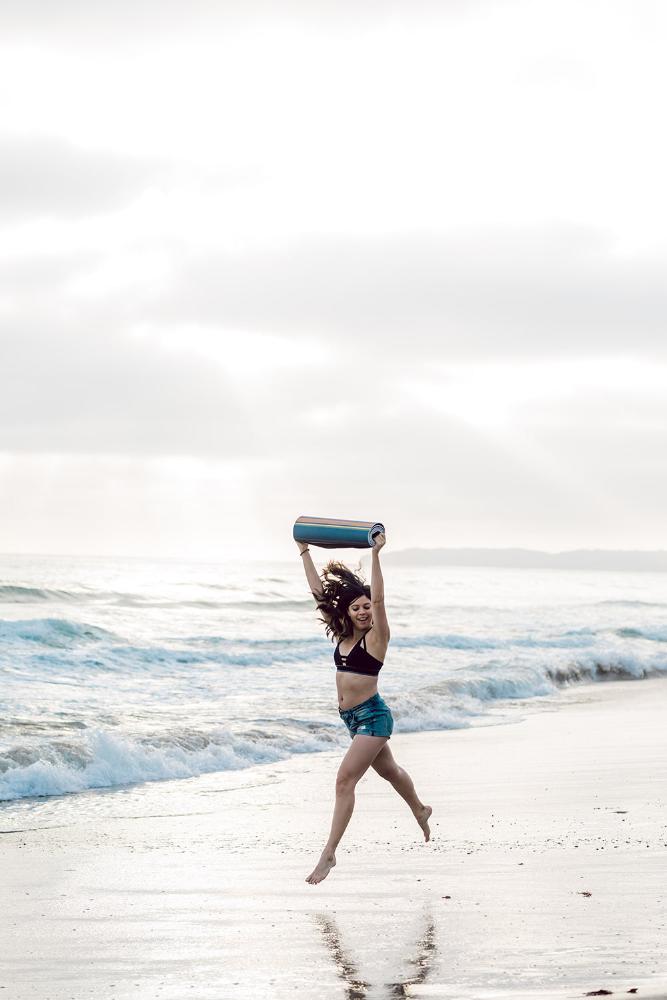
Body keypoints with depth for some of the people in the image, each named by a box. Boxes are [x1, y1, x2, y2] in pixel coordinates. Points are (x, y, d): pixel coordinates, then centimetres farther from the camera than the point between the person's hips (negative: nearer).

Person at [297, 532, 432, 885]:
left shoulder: (376, 636, -13)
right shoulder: (344, 633, 5)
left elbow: (378, 598, -29)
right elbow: (319, 591, 9)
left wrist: (375, 554, -36)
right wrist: (304, 551, 8)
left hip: (372, 716, -8)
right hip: (353, 718, 8)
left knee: (345, 780, -15)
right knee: (388, 770, 27)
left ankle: (329, 853, -15)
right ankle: (420, 810, 52)